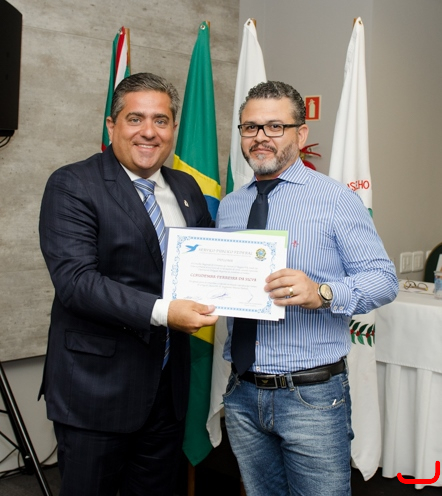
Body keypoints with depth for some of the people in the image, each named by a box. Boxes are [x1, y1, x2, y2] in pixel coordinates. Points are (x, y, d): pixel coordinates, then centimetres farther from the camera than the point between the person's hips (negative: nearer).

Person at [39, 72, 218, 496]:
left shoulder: (186, 188, 9)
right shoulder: (72, 186, -10)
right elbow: (75, 280, -21)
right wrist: (161, 312, -28)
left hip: (168, 384, 6)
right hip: (98, 385, -5)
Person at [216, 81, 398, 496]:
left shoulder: (336, 199, -6)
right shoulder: (228, 206, 10)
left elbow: (383, 279, -11)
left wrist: (321, 293, -28)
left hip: (312, 395, -4)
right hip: (243, 393, 5)